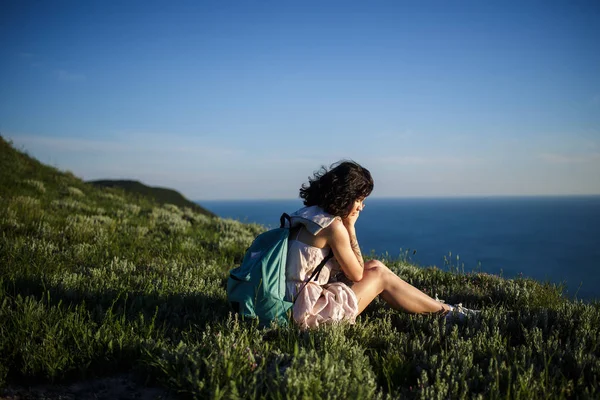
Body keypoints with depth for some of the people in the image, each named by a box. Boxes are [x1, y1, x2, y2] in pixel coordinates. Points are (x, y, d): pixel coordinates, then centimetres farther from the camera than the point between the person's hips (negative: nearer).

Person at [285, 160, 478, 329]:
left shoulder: (310, 214, 9)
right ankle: (448, 312, 17)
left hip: (295, 303, 9)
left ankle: (431, 304, 25)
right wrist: (350, 227, -6)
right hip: (312, 310, -9)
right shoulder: (334, 226, -19)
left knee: (374, 266, 13)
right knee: (380, 275, 3)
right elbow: (357, 275, -6)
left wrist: (346, 226, 4)